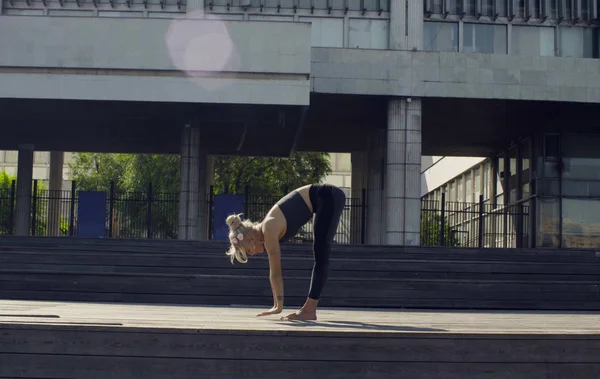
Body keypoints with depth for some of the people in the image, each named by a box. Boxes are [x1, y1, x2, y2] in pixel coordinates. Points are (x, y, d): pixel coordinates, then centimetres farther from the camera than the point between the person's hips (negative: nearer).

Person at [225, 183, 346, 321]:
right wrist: (276, 305, 10)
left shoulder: (269, 231, -20)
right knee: (319, 255, 12)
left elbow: (276, 273, -16)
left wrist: (279, 306, -10)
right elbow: (274, 272, 9)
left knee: (320, 256, -8)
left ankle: (309, 309, -6)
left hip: (330, 198, -9)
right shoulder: (266, 229, 5)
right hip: (325, 199, 9)